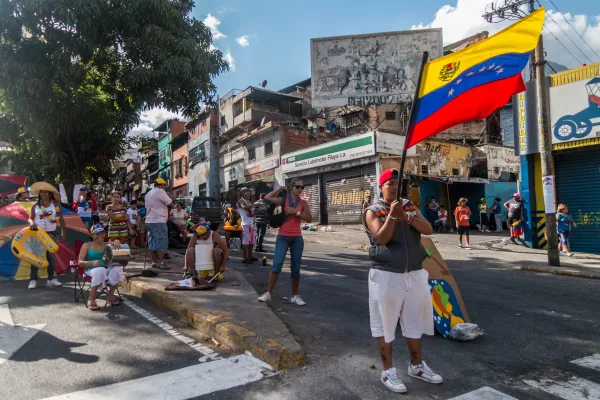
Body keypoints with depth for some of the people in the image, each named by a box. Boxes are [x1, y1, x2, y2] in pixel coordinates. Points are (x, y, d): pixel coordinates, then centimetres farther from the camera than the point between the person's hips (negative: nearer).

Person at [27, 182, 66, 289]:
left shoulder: (56, 205, 0)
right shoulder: (36, 205, 2)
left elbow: (61, 220, 2)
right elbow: (31, 218, 7)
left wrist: (64, 234, 0)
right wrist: (32, 223, -18)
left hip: (51, 233, 0)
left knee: (51, 255, 7)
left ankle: (51, 279, 17)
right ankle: (33, 279, 7)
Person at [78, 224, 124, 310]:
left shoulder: (107, 246, 12)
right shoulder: (87, 246, 6)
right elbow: (80, 262, -2)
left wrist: (117, 243, -17)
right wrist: (92, 262, -22)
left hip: (106, 270, 3)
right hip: (91, 270, -3)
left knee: (117, 269, -29)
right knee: (100, 270, -37)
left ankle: (111, 295, -5)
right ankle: (91, 300, -23)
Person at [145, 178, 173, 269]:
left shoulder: (148, 193, 17)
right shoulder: (160, 192, -10)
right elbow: (170, 203, -9)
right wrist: (169, 196, 9)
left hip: (149, 221, 9)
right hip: (158, 221, -9)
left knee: (153, 242, 12)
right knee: (161, 242, -6)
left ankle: (154, 262, 16)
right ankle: (161, 263, -6)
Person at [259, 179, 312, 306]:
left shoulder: (303, 203, 5)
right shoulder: (284, 200, 0)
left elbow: (309, 219, -3)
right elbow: (267, 197, -12)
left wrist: (296, 212, -15)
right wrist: (281, 189, 0)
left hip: (297, 238, 2)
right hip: (283, 237, -2)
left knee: (296, 268, 5)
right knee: (277, 264, -14)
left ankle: (295, 296, 16)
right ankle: (268, 293, -6)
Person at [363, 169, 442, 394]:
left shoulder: (410, 207, 11)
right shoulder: (374, 211, -4)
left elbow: (428, 230, -3)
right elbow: (382, 239, -17)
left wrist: (407, 217, -18)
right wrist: (392, 215, -28)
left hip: (415, 274, 5)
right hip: (386, 276, -5)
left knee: (414, 323, 17)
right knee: (385, 325, 4)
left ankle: (416, 366, 34)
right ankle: (388, 371, 18)